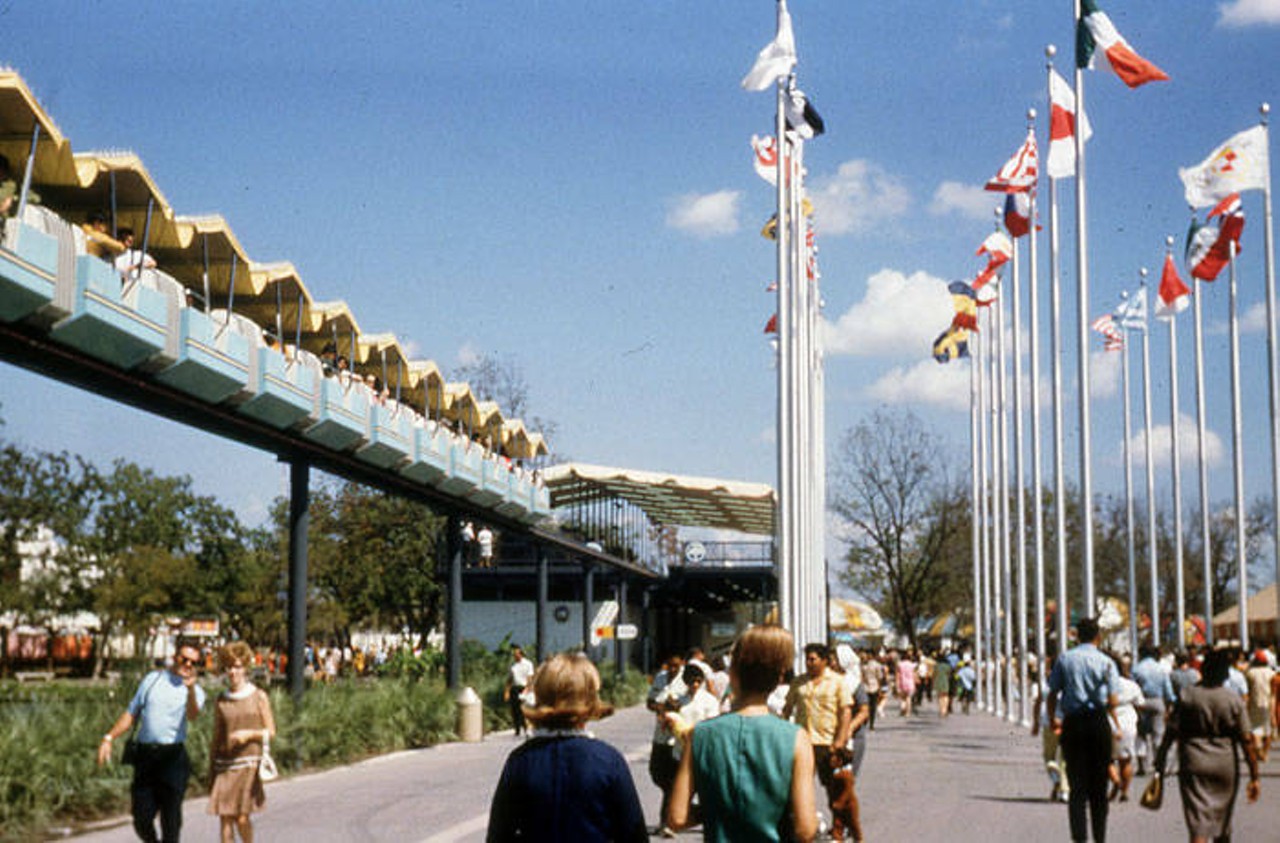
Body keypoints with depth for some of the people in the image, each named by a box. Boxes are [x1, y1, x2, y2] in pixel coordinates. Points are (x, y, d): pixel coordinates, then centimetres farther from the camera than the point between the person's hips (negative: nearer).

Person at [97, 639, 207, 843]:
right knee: (142, 818, 3)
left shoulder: (195, 691, 5)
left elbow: (193, 715, -18)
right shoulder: (152, 679, 13)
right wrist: (109, 737, 7)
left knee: (171, 818, -2)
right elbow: (131, 713, 18)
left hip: (173, 757, -2)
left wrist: (191, 689, -35)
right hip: (145, 755, 2)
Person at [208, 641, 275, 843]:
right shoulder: (221, 701, 8)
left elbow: (271, 731, 4)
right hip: (225, 765, 2)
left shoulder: (259, 697, 2)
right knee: (225, 818, -3)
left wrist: (249, 734, -14)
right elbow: (216, 738, 12)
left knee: (242, 818, -8)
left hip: (249, 764, -2)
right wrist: (211, 773, 11)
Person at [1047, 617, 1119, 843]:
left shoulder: (1064, 659, 2)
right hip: (1098, 723, 0)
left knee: (1077, 785, 1)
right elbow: (1112, 702, -5)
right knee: (1098, 786, 11)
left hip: (1072, 723, 0)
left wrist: (1053, 719, 17)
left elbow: (1053, 693, 1)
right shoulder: (1106, 662, -1)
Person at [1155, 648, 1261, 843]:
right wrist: (1254, 777, -1)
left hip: (1194, 763, -1)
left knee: (1198, 827, -6)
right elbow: (1246, 741, -5)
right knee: (1222, 823, 20)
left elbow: (1170, 734, -5)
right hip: (1226, 765, 1)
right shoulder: (1234, 700, -3)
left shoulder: (1187, 696, -3)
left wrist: (1159, 766, 1)